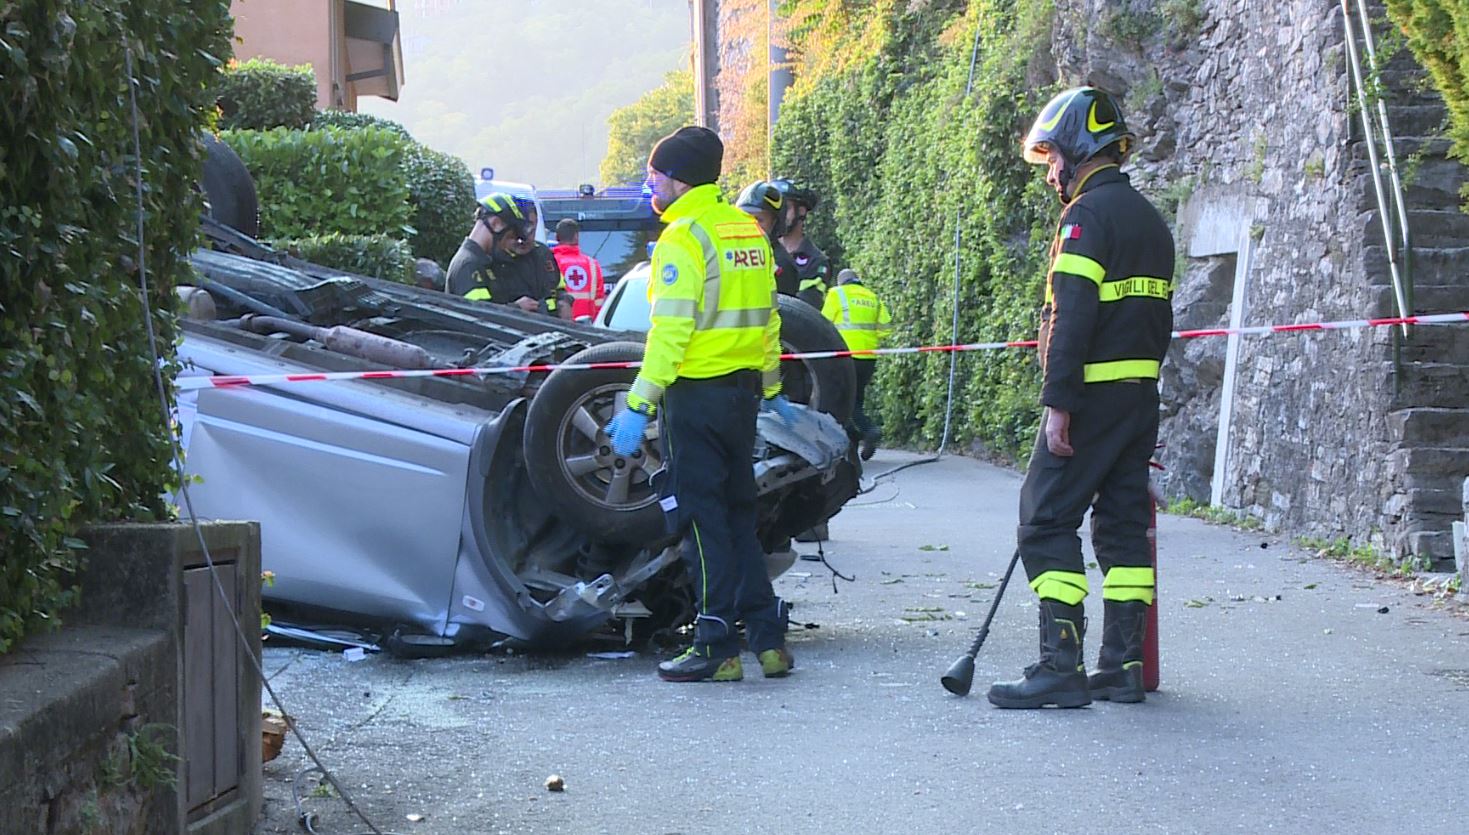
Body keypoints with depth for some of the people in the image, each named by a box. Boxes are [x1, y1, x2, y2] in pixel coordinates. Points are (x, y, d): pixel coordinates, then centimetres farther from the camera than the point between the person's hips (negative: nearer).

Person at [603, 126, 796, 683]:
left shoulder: (683, 238, -12)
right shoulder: (747, 230, 13)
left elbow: (670, 330, -19)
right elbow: (767, 318, 18)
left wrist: (638, 406, -20)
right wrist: (772, 390, 26)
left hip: (697, 392, -8)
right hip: (743, 389, 8)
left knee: (702, 518, -2)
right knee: (738, 515, 15)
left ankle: (717, 648, 0)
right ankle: (768, 639, 14)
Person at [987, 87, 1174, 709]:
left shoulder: (1087, 214, -12)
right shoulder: (1148, 218, 18)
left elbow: (1071, 315, -20)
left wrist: (1058, 402, -21)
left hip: (1093, 395, -9)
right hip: (1142, 397, 9)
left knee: (1046, 522, -5)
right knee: (1123, 523, 10)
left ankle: (1061, 667, -10)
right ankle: (1123, 665, 11)